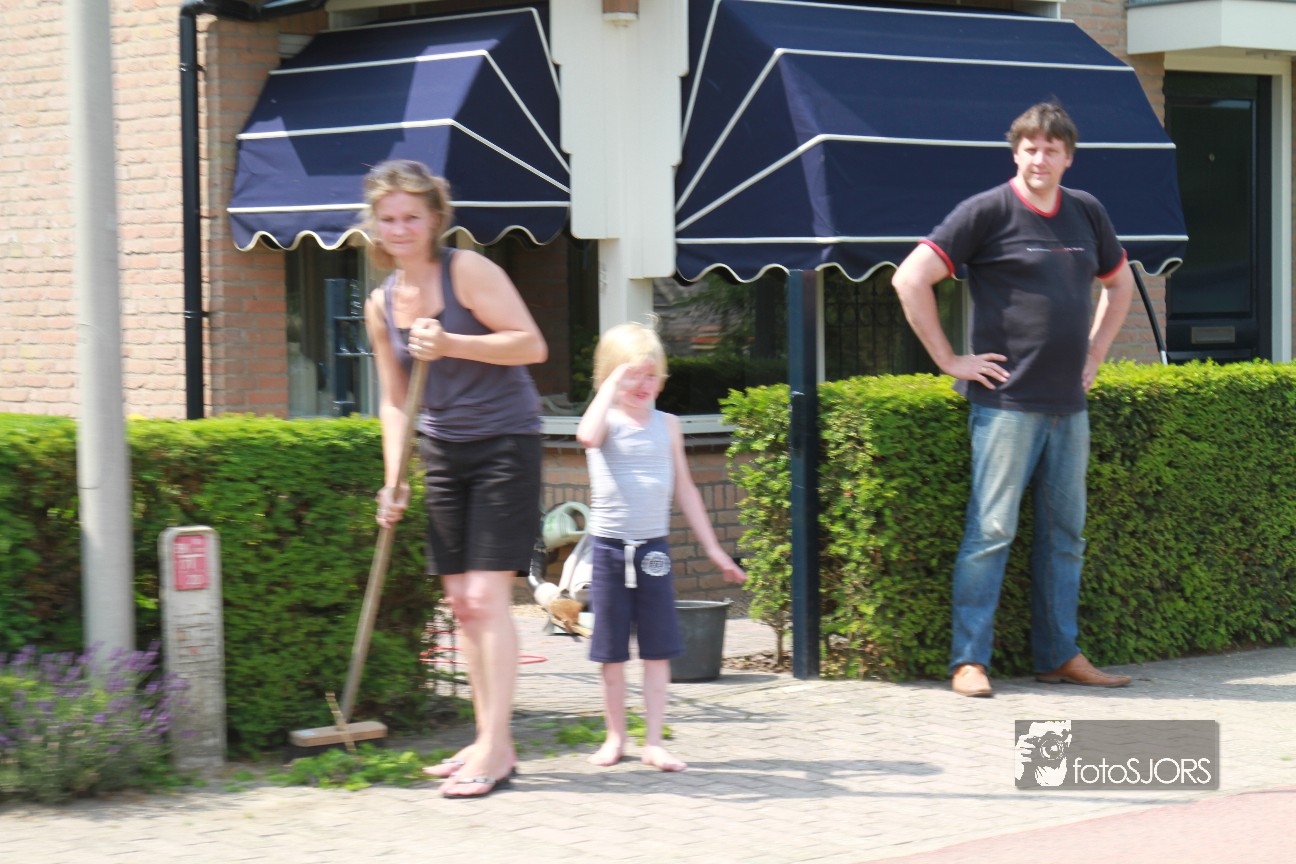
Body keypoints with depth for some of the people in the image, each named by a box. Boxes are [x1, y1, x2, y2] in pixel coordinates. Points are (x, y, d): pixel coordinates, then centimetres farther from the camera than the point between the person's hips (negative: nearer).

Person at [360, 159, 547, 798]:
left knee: (488, 594, -12)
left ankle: (495, 749, -11)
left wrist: (451, 344, -26)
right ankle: (490, 741, 14)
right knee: (460, 599, 7)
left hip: (504, 441, -7)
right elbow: (394, 401, 14)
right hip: (442, 451, 7)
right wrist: (393, 480, 4)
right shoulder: (381, 303, 9)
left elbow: (532, 344, -16)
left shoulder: (467, 271, -10)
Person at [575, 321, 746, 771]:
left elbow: (685, 490, 15)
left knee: (658, 649, 1)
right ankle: (615, 737, 17)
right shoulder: (607, 420, -2)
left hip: (654, 548, 3)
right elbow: (588, 435, -29)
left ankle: (653, 741, 5)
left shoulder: (667, 425, 9)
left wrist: (713, 549, 14)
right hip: (609, 546, -2)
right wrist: (613, 383, -20)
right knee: (611, 651, 5)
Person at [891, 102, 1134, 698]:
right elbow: (910, 279, -10)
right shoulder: (987, 212, -6)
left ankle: (1059, 655, 17)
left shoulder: (1086, 213, 12)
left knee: (1065, 533, 9)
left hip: (1069, 404, 6)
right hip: (1007, 401, -6)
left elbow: (1119, 284, 30)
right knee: (992, 530, -7)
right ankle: (969, 660, -4)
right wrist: (949, 360, -10)